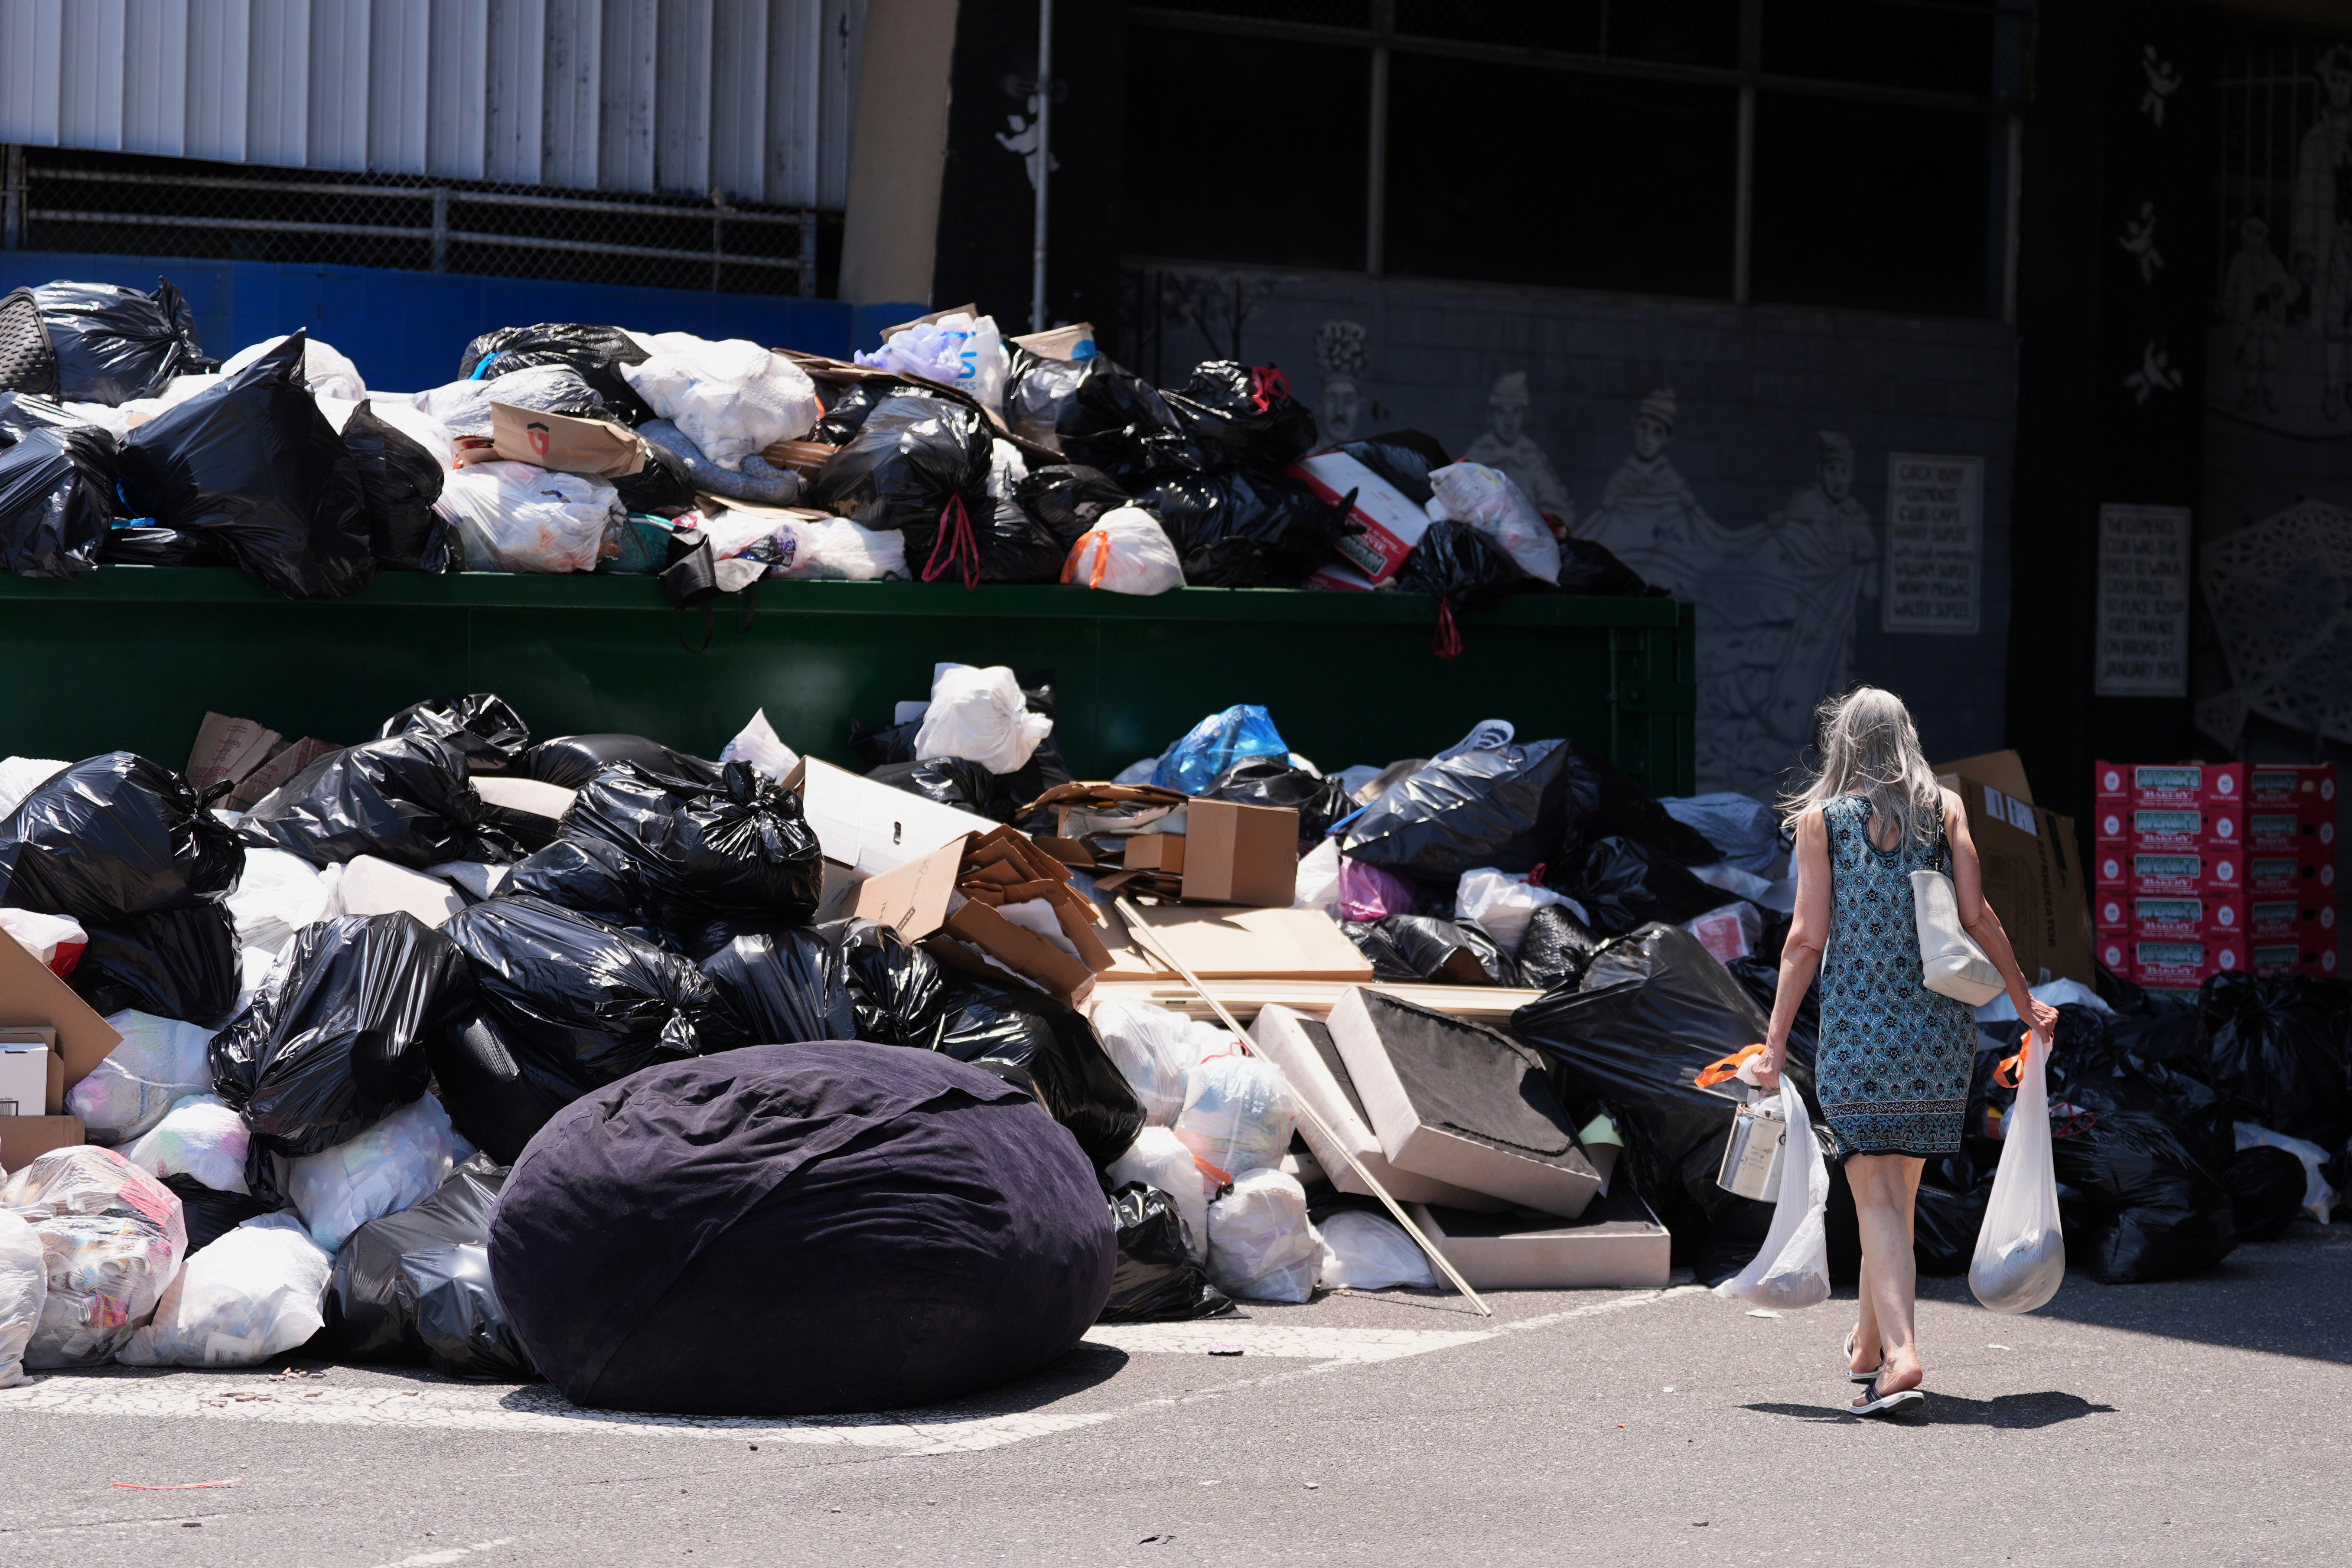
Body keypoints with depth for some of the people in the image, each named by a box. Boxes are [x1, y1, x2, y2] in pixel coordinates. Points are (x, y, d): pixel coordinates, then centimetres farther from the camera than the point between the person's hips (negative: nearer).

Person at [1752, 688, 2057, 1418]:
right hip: (1939, 1027, 3)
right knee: (1899, 1190, 18)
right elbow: (1977, 915, -2)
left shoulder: (1821, 820, 1)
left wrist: (1777, 1039, 0)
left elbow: (1807, 939, -4)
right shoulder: (1944, 809, 5)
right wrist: (2026, 1003, 8)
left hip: (1858, 1027, -3)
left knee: (1878, 1196, -5)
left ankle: (1900, 1356, -22)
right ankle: (1870, 1343, 32)